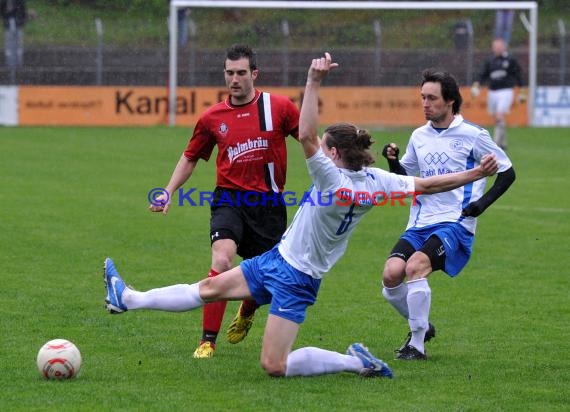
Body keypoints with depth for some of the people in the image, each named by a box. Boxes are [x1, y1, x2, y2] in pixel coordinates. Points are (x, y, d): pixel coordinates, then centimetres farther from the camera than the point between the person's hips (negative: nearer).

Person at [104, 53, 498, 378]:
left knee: (275, 366, -8)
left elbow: (306, 136, -38)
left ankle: (358, 362, -1)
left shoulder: (334, 182, -29)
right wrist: (474, 174, 1)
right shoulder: (374, 179, -6)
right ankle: (128, 299, 23)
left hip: (294, 278, -9)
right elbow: (424, 184, -5)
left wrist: (314, 82, -39)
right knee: (210, 288, 15)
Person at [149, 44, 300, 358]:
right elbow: (190, 158, 16)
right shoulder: (213, 117, 4)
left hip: (268, 203, 0)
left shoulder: (278, 107, -3)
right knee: (222, 259, -25)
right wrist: (168, 193, 6)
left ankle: (246, 314, 44)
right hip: (229, 199, 0)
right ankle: (208, 341, -20)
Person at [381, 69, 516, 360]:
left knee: (415, 266, -29)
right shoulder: (419, 136, 12)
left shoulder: (472, 135, -3)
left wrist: (482, 204, -8)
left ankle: (417, 345, -18)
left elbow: (507, 172, 4)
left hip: (455, 223, -6)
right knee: (391, 274, -15)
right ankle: (421, 327, 12)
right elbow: (405, 177, 24)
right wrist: (393, 161, 3)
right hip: (420, 224, 6)